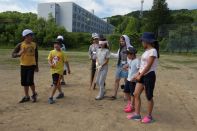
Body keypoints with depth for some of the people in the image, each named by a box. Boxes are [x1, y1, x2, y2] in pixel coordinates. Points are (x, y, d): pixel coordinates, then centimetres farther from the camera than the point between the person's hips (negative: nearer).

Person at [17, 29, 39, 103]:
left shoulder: (34, 45, 0)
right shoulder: (20, 45, -6)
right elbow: (13, 55, -6)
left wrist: (37, 66, 10)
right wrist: (19, 54, -28)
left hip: (32, 65, -1)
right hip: (23, 65, 1)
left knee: (30, 81, -10)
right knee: (24, 82, 7)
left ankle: (34, 94, 15)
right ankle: (27, 97, 23)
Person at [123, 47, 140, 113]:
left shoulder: (137, 61, -18)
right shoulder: (130, 60, 9)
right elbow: (125, 66, 26)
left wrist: (134, 78, -27)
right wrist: (128, 68, 7)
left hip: (133, 80, -9)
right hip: (128, 79, 9)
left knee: (133, 94, 3)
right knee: (126, 91, 18)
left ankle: (132, 106, 18)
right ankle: (129, 103, 35)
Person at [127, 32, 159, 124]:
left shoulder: (153, 51, -15)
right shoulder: (147, 51, 13)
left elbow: (148, 66, -19)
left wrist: (140, 75, -14)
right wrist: (138, 73, 7)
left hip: (149, 76, -9)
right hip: (142, 76, 9)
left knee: (149, 97, 5)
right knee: (136, 94, 9)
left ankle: (149, 116, 22)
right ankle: (137, 114, 20)